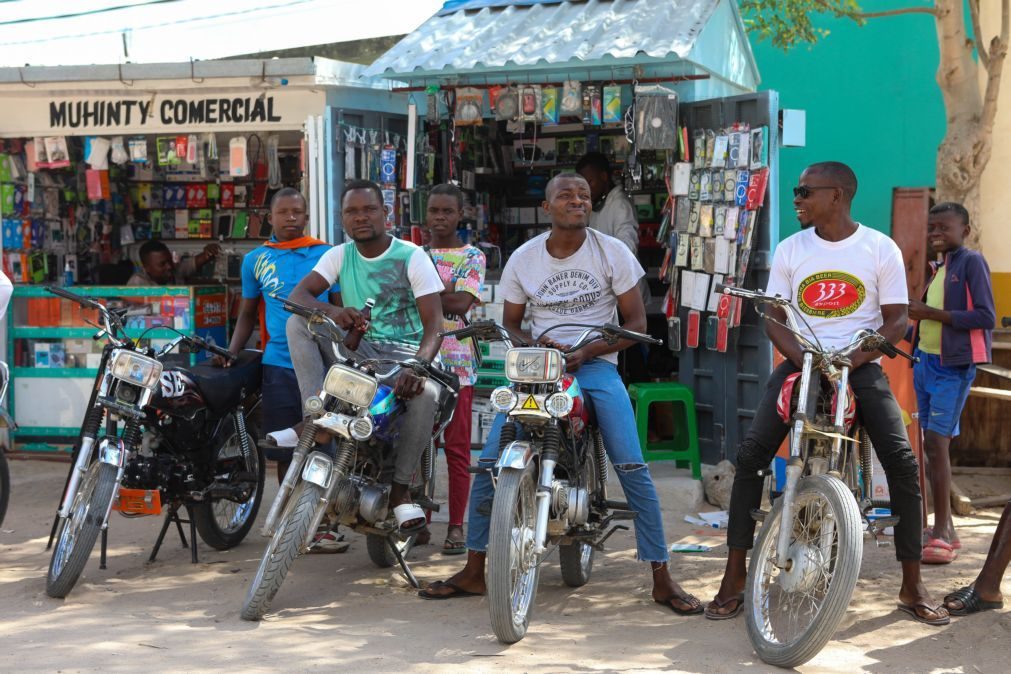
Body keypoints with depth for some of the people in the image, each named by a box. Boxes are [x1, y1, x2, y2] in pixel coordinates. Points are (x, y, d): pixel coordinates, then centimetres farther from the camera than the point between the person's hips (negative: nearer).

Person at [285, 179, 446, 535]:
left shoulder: (411, 256, -3)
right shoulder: (339, 255, 9)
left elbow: (434, 324, -12)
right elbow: (298, 294, -6)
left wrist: (418, 364, -33)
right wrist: (333, 311, -30)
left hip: (403, 352, -4)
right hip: (355, 351, 4)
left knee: (426, 393, -38)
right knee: (298, 321, -19)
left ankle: (400, 488, -21)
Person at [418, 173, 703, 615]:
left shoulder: (612, 252, 0)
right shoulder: (523, 259, 6)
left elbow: (636, 322, 1)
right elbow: (510, 323, 15)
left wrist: (588, 351, -14)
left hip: (595, 364, -2)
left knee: (632, 466, -19)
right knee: (489, 460, -12)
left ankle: (661, 579, -11)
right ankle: (473, 573, 1)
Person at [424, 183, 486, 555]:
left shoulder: (472, 257, 3)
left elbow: (460, 303, -11)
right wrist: (443, 293, -9)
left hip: (456, 362, -3)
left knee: (457, 448, -2)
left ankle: (456, 525, 2)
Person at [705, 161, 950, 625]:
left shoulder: (881, 249, 1)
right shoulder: (790, 250, 6)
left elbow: (896, 319, -1)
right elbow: (774, 318, 5)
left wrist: (852, 360, -17)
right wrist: (804, 359, -15)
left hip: (860, 364, -1)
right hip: (801, 361, 2)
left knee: (902, 460, -17)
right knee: (751, 452, -17)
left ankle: (912, 585, -4)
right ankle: (734, 576, -9)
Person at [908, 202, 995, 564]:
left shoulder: (971, 262, -7)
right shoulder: (937, 267, 16)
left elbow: (986, 317, -16)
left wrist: (931, 313, -18)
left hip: (953, 366, -8)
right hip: (926, 361, 8)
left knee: (936, 441, -15)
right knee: (933, 443, 9)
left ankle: (941, 534, -14)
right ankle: (944, 530, 16)